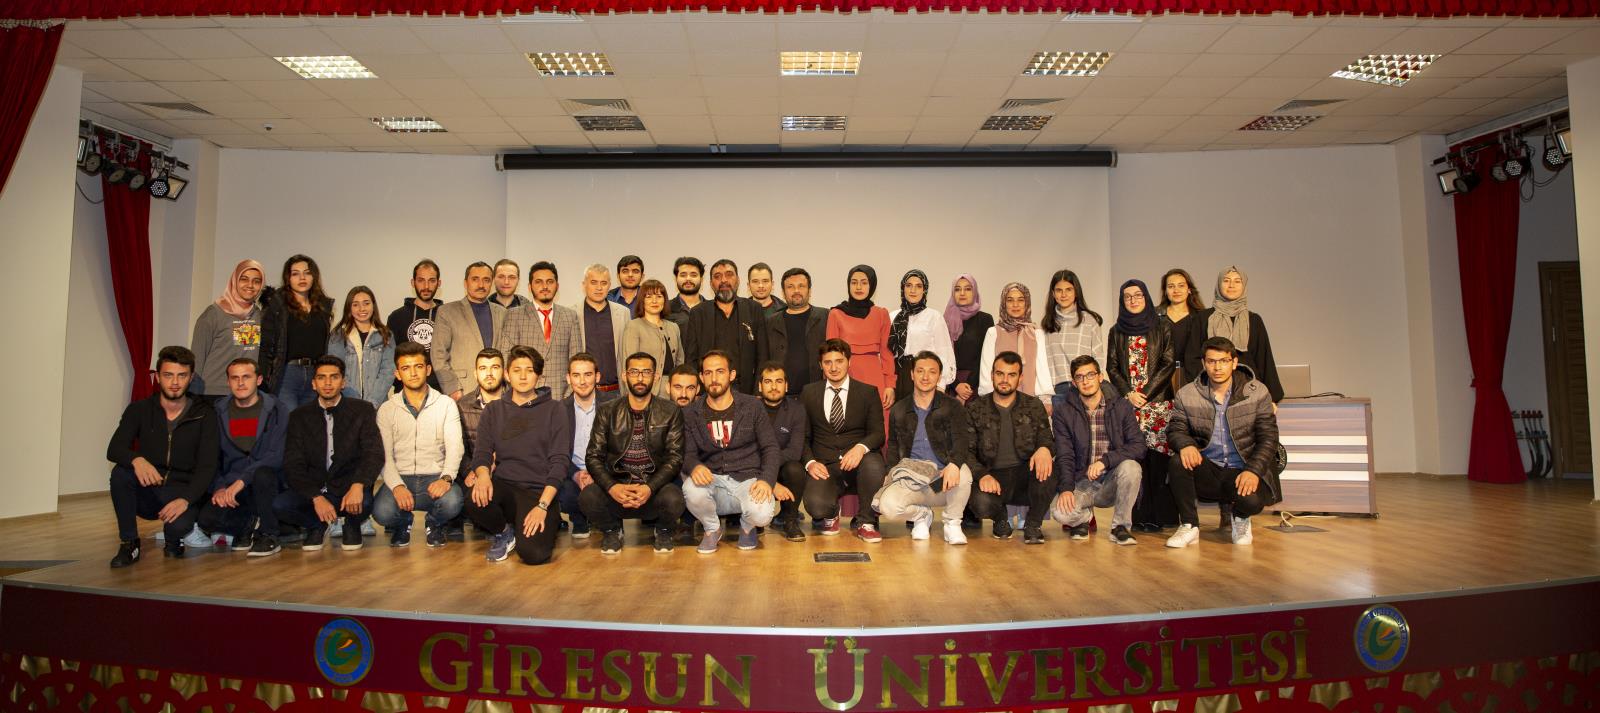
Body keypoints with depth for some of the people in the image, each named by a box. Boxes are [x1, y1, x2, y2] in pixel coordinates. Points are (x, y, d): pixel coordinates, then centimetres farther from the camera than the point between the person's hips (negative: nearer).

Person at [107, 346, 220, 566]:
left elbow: (207, 468, -10)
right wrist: (137, 460, -34)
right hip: (146, 493, 3)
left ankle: (174, 543, 7)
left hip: (183, 492, -2)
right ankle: (129, 544, -11)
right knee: (120, 472, -28)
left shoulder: (204, 416, -3)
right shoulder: (139, 410, 4)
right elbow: (113, 450, -10)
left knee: (178, 525, -34)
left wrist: (185, 499, -27)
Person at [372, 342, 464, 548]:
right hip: (400, 478, 1)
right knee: (382, 511, -30)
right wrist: (397, 486, -19)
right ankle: (402, 524, 11)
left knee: (452, 501, -33)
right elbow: (385, 455, 0)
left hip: (435, 477, -1)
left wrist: (446, 478, -24)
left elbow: (454, 448, -4)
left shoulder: (446, 404, 5)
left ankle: (434, 524, 6)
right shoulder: (387, 409, 7)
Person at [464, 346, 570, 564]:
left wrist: (543, 505, -15)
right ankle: (503, 531, 2)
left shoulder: (552, 410, 5)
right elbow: (482, 452, 5)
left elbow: (559, 461, -2)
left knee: (533, 553, -27)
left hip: (540, 491, -2)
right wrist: (483, 474, -21)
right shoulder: (494, 410, 14)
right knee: (475, 501, -33)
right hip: (504, 486, 3)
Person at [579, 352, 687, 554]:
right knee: (588, 497, -30)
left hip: (655, 488, -1)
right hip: (617, 489, 1)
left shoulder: (671, 412, 4)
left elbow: (675, 457, -3)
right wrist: (612, 487, -18)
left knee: (673, 498, -34)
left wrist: (650, 488, -20)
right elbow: (593, 456, 2)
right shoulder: (607, 412, 7)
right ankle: (611, 530, 7)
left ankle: (663, 530, 5)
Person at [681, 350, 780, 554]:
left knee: (762, 513, -32)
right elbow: (688, 453, 3)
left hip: (747, 478, -1)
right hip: (712, 481, 1)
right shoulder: (691, 413, 6)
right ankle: (712, 528, 2)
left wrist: (767, 480, -16)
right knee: (692, 489, -34)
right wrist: (695, 467, -23)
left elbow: (770, 447, 2)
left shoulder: (752, 406, 3)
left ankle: (747, 527, 10)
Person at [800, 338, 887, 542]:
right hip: (825, 467, 0)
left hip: (859, 463, 0)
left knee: (873, 464, -36)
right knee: (816, 506, -31)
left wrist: (860, 448, -23)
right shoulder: (809, 393, 12)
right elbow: (802, 436, 10)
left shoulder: (868, 392, 8)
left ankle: (865, 522, -8)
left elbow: (878, 433, -1)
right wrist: (810, 462, -9)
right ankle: (831, 515, 12)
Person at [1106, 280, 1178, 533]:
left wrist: (1145, 394, -8)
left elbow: (1168, 364, 0)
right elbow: (1111, 368, 10)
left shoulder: (1162, 328, 7)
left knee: (1158, 455, -8)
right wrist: (1129, 394, -5)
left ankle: (1161, 514, -4)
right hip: (1127, 402, 2)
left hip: (1158, 401, -2)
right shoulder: (1116, 332, 14)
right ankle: (1140, 515, -2)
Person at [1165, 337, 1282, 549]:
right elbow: (1176, 429, 3)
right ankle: (1189, 527, -11)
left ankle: (1240, 519, 10)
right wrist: (1185, 444, -24)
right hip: (1206, 469, 1)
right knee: (1176, 463, -30)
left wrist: (1253, 471, -18)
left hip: (1241, 471, -1)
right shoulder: (1187, 394, 3)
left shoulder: (1258, 392, 0)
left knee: (1251, 500, -32)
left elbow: (1268, 438, -2)